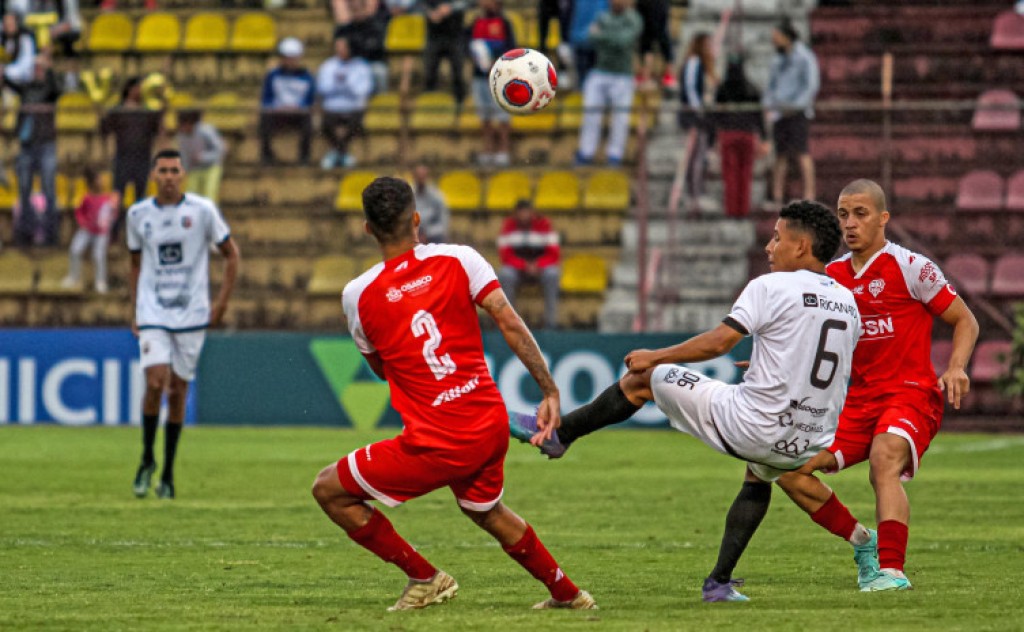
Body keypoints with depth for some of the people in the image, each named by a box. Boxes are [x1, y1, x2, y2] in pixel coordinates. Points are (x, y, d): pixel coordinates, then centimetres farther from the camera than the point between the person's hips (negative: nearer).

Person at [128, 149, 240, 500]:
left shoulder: (202, 210, -3)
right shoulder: (138, 215, 3)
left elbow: (231, 254, 7)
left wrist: (222, 301, 0)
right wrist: (135, 310, 13)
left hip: (192, 314, 0)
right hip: (152, 314, 0)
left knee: (178, 390, 2)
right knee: (156, 382, -16)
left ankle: (168, 473, 14)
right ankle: (147, 460, 4)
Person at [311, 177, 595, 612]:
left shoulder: (358, 294, -3)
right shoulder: (459, 259, 0)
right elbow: (509, 323, -6)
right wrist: (550, 391, -3)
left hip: (437, 445, -5)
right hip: (492, 428, 5)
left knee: (329, 491, 11)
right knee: (486, 512, 34)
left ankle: (424, 578, 13)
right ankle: (567, 594, 41)